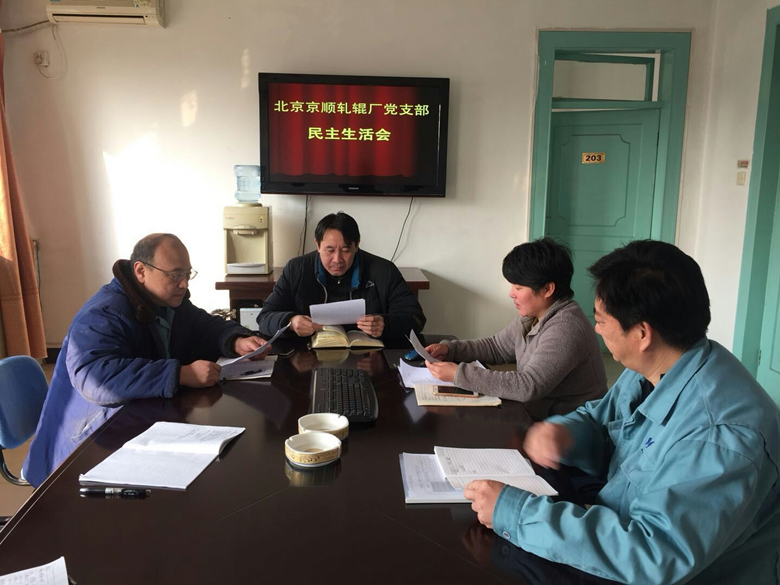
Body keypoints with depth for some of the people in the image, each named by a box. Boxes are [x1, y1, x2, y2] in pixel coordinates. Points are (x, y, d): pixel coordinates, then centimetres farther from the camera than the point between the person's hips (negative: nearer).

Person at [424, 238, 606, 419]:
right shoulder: (532, 315, 2)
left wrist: (459, 374, -28)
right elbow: (497, 347, 13)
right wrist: (450, 349, -2)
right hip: (540, 416, 7)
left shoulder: (565, 330, -26)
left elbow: (528, 387, -31)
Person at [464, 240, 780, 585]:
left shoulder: (722, 437, -29)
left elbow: (654, 556, -34)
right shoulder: (646, 372, -3)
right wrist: (563, 431, -13)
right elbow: (597, 419, 11)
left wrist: (514, 512, -31)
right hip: (616, 552, 6)